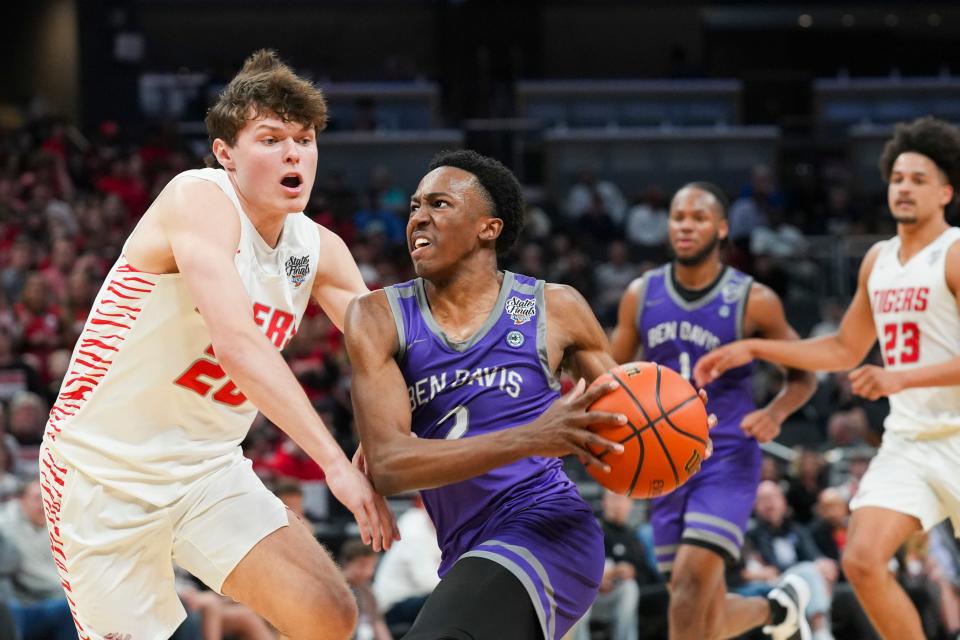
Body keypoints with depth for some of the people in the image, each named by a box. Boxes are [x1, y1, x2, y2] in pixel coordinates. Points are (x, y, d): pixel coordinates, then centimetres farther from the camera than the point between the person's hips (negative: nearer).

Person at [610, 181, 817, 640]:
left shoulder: (753, 301, -7)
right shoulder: (641, 295, 3)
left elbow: (803, 374, 4)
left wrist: (776, 413, -16)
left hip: (727, 459, -4)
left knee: (692, 580, -22)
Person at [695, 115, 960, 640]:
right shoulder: (878, 260, 13)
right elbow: (844, 349, 24)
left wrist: (901, 379, -28)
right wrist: (753, 349, 18)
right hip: (906, 440, 6)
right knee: (862, 561, -11)